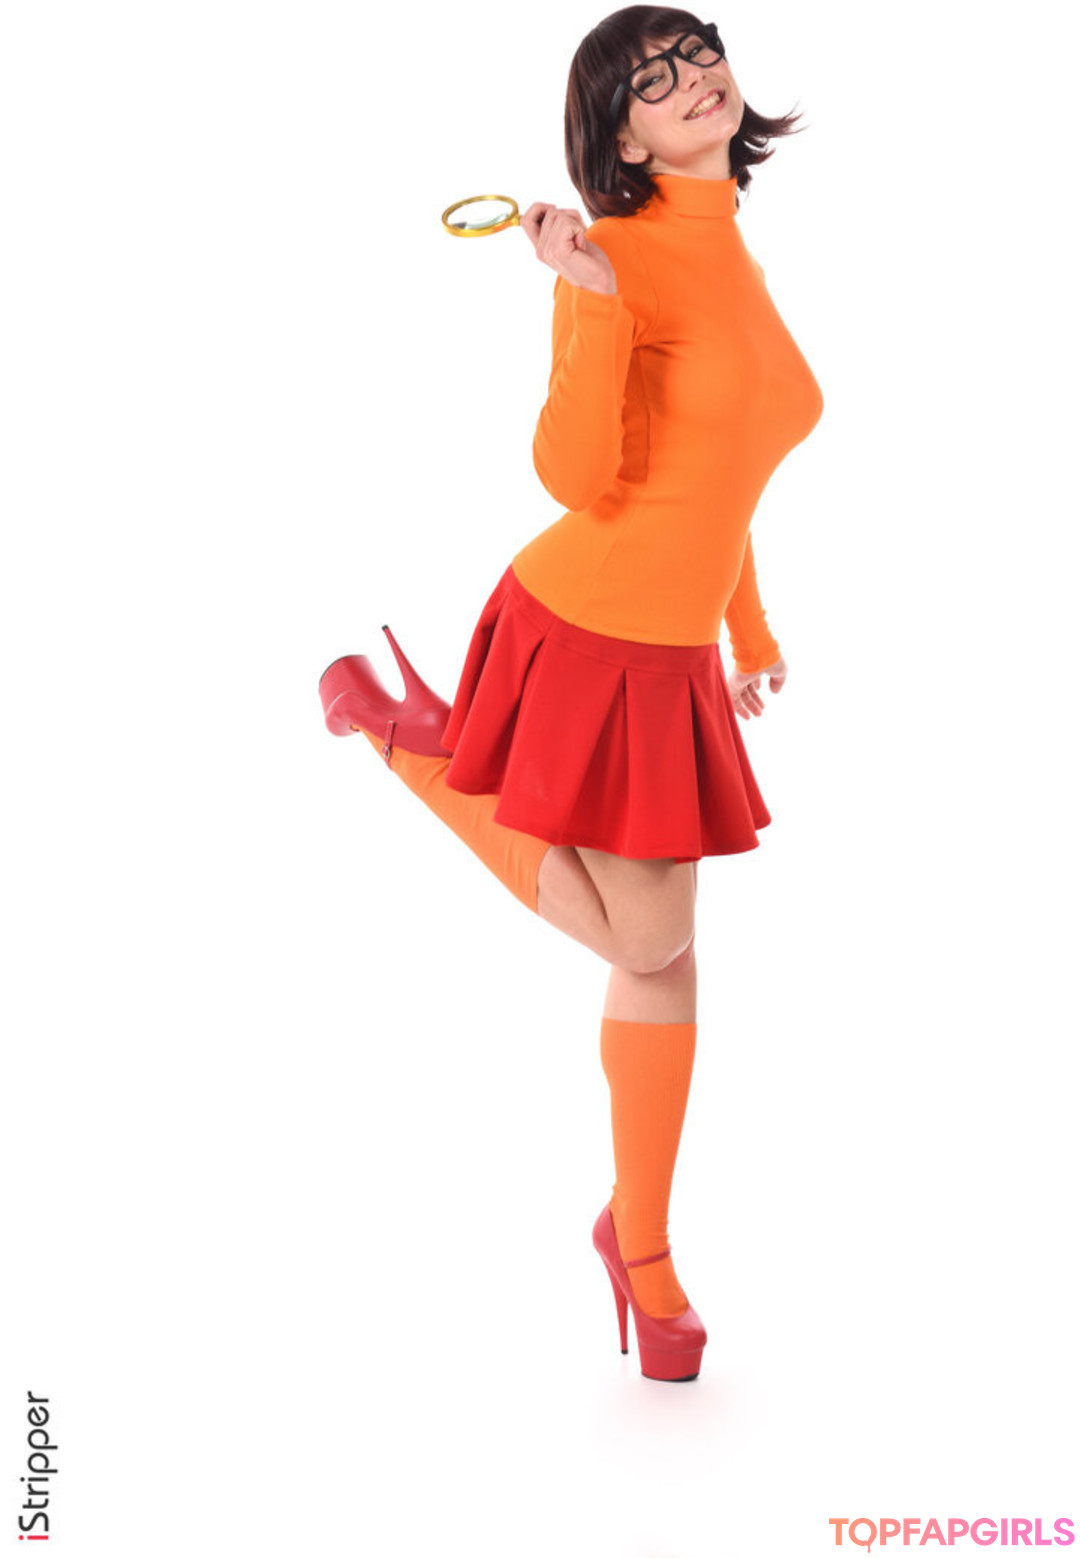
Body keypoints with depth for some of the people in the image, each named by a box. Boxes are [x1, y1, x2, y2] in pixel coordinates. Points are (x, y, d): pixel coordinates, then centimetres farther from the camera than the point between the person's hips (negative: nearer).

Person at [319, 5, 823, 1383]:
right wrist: (594, 300, -31)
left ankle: (640, 1240, 30)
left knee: (664, 953, 12)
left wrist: (747, 621, 25)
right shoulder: (617, 254, -13)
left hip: (671, 652, 8)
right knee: (642, 941, 4)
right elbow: (577, 478, -21)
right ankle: (407, 734, 18)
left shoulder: (733, 256, 12)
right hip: (581, 633, -8)